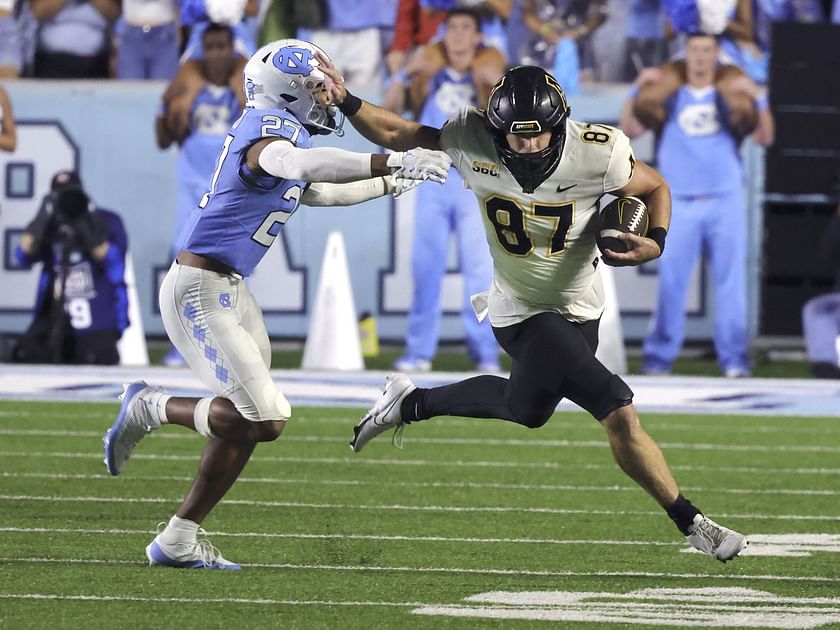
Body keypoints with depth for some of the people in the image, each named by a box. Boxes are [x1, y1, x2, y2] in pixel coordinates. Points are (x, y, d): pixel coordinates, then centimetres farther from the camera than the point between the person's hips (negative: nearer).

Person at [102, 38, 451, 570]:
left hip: (230, 291, 10)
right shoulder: (269, 128, -15)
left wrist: (389, 184, 40)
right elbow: (297, 165, -39)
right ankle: (150, 408, 2)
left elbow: (314, 192, 35)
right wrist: (393, 163, -44)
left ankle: (179, 540, 18)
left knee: (248, 424, 11)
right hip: (201, 290, -10)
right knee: (265, 419, -16)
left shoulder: (279, 129, 16)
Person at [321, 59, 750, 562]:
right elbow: (397, 135, -4)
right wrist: (346, 102, -17)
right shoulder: (473, 141, -21)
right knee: (619, 413, -10)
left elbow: (655, 187, -4)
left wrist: (655, 242, -22)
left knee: (525, 410, 17)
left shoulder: (596, 152, -21)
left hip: (579, 308, 3)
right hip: (526, 314, -3)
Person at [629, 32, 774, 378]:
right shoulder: (669, 96, 10)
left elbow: (764, 137, 3)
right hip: (680, 204, -1)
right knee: (670, 282, -5)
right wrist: (640, 95, -14)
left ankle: (734, 358, 2)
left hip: (726, 203, 1)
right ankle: (658, 358, 0)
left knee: (731, 281, -2)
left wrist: (757, 99, -11)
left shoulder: (730, 96, 11)